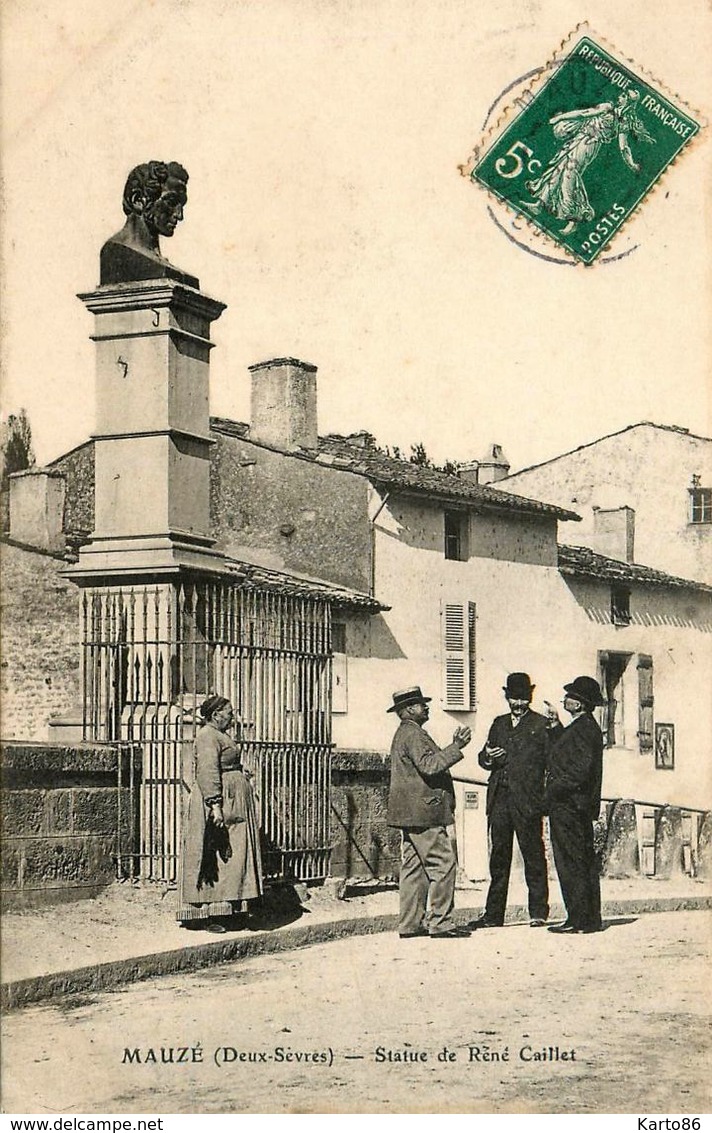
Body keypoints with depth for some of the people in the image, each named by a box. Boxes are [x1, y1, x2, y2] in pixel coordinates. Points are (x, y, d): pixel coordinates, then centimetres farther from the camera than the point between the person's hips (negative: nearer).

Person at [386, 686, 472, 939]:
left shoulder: (405, 734, 21)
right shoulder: (412, 734, -12)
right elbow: (429, 766, -22)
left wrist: (453, 746, 17)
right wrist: (456, 747, -18)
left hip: (410, 813, 11)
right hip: (422, 812, -11)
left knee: (414, 868, 10)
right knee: (442, 864, -10)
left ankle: (410, 923, 11)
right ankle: (440, 923, -10)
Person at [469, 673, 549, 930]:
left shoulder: (541, 725, 3)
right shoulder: (499, 724, 20)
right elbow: (483, 757, 23)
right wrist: (487, 757, -1)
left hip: (527, 801, -5)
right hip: (499, 799, 5)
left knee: (532, 856, -2)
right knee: (498, 857, 8)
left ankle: (538, 913, 4)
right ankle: (493, 915, 11)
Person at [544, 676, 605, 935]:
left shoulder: (583, 729, -16)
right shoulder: (585, 727, 16)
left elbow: (580, 771, -23)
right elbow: (561, 753, 21)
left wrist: (555, 788, -14)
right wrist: (555, 725, 18)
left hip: (568, 807, -11)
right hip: (580, 807, 11)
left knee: (572, 864, -7)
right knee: (584, 863, 12)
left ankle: (579, 920, -5)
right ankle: (589, 919, 17)